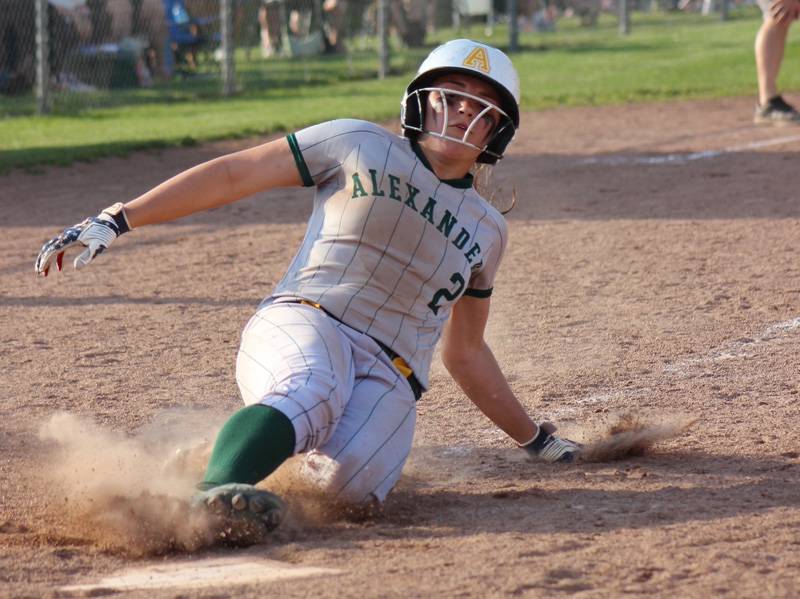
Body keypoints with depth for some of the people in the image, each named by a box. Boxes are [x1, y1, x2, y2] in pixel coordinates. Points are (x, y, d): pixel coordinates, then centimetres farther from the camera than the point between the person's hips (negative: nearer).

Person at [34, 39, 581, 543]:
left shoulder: (487, 230, 22)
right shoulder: (360, 145, 11)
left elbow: (465, 353, 32)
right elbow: (233, 174, 8)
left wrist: (535, 439, 31)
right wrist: (116, 221, 1)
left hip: (391, 377, 3)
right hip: (304, 322, -3)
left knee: (350, 480, -31)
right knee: (312, 390, -40)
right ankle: (216, 490, -60)